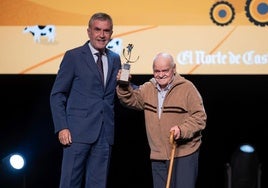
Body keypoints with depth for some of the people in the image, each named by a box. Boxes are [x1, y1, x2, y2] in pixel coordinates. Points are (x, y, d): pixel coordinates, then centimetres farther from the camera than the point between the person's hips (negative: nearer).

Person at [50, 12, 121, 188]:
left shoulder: (115, 59, 15)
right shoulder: (73, 56, 1)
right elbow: (57, 95, 0)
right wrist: (62, 128, -10)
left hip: (105, 134, 4)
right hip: (78, 132, -4)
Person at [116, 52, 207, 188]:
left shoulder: (187, 88, -6)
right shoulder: (148, 89, 11)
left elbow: (199, 117, -8)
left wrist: (182, 130, -24)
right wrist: (124, 87, -11)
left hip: (184, 154, -5)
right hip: (158, 156, 5)